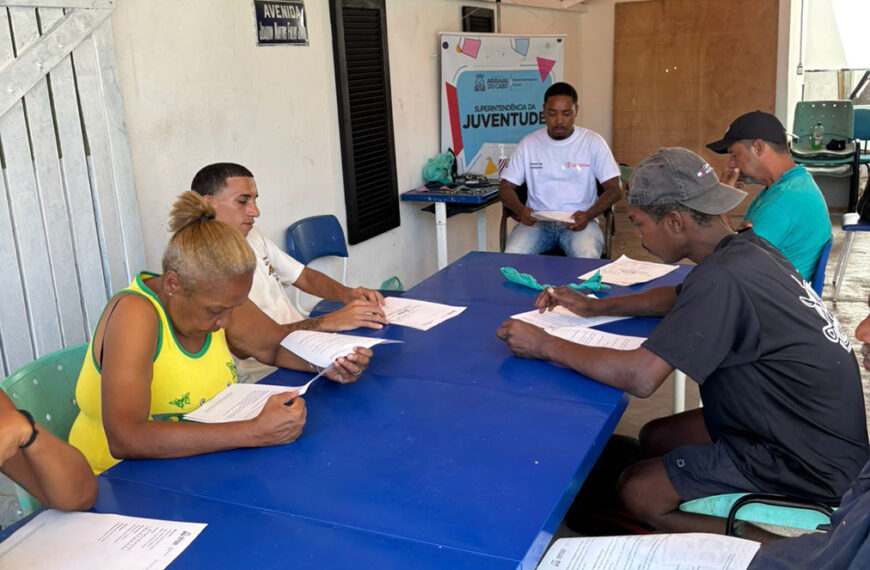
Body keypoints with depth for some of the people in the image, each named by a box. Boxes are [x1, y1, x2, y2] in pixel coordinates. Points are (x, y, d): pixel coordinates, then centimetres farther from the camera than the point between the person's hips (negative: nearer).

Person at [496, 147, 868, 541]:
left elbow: (640, 376, -32)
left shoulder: (722, 278, -28)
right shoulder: (746, 248, 1)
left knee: (636, 492, -4)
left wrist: (544, 345, -19)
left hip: (811, 463, -9)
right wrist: (595, 307, 12)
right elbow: (682, 298, 20)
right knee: (654, 438, 15)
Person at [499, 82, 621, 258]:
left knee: (588, 257, -34)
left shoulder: (593, 142, 3)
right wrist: (520, 209, -15)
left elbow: (614, 190, 1)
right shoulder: (528, 143, 7)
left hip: (578, 222, -1)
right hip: (537, 221, 1)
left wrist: (588, 215, -19)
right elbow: (506, 187, 8)